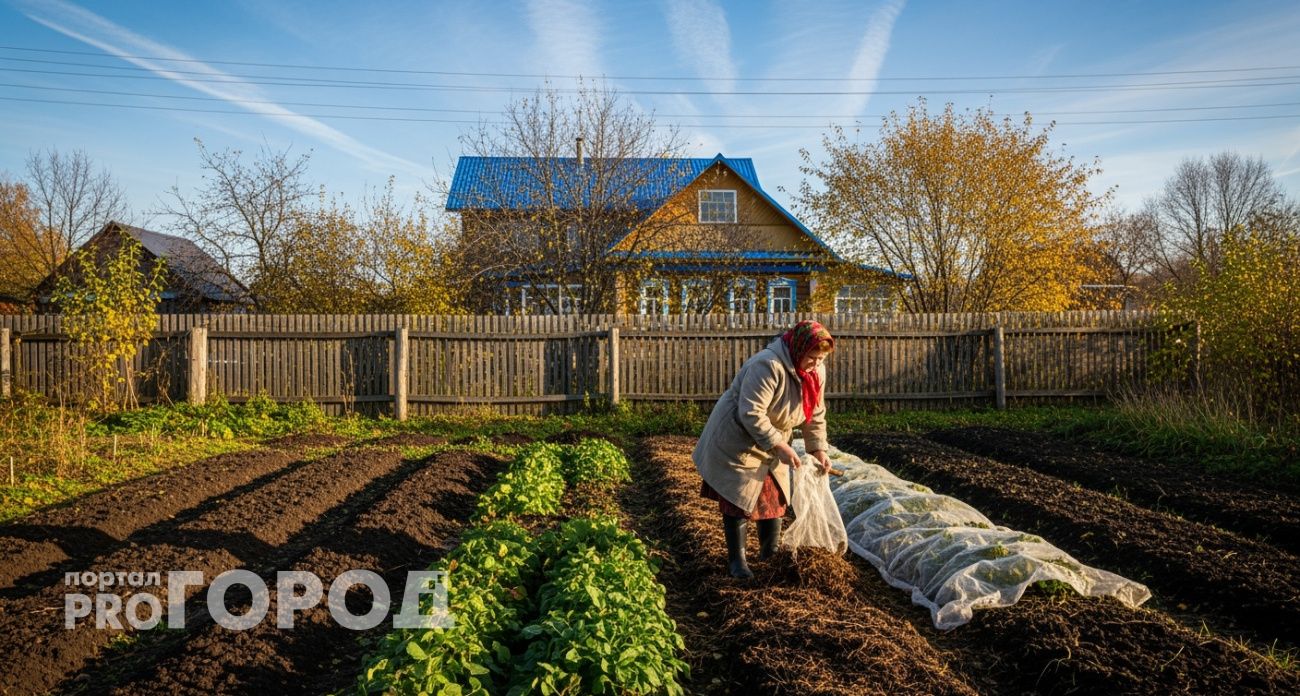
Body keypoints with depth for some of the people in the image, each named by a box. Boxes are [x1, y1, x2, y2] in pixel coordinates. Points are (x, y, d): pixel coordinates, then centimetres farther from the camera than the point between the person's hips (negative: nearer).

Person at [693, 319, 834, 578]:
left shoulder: (815, 372, -5)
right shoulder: (768, 366, -32)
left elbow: (816, 414, 6)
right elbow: (751, 413, -35)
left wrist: (818, 450, -2)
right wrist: (780, 445, -32)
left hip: (771, 444, 8)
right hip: (738, 442, -8)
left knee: (775, 497, 13)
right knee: (739, 500, -1)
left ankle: (770, 553, 28)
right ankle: (736, 560, 10)